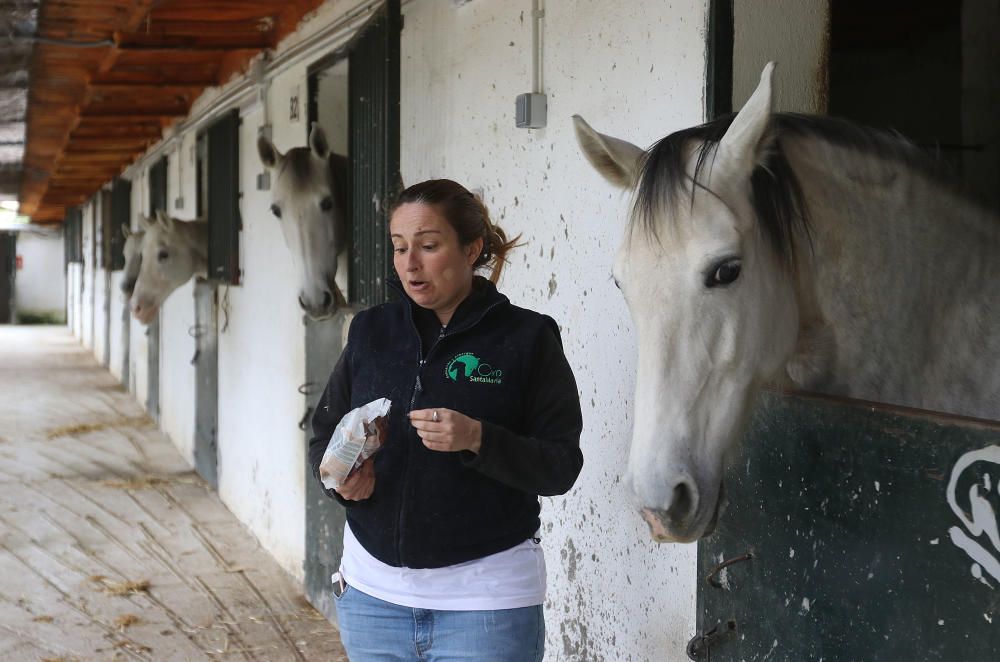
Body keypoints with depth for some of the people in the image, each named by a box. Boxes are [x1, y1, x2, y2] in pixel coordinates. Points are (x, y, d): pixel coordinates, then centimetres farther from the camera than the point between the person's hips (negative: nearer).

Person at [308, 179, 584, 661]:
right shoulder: (371, 331, 6)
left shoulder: (527, 338, -6)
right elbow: (325, 433, 11)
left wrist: (476, 439, -24)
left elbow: (560, 467, -9)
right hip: (373, 589, 4)